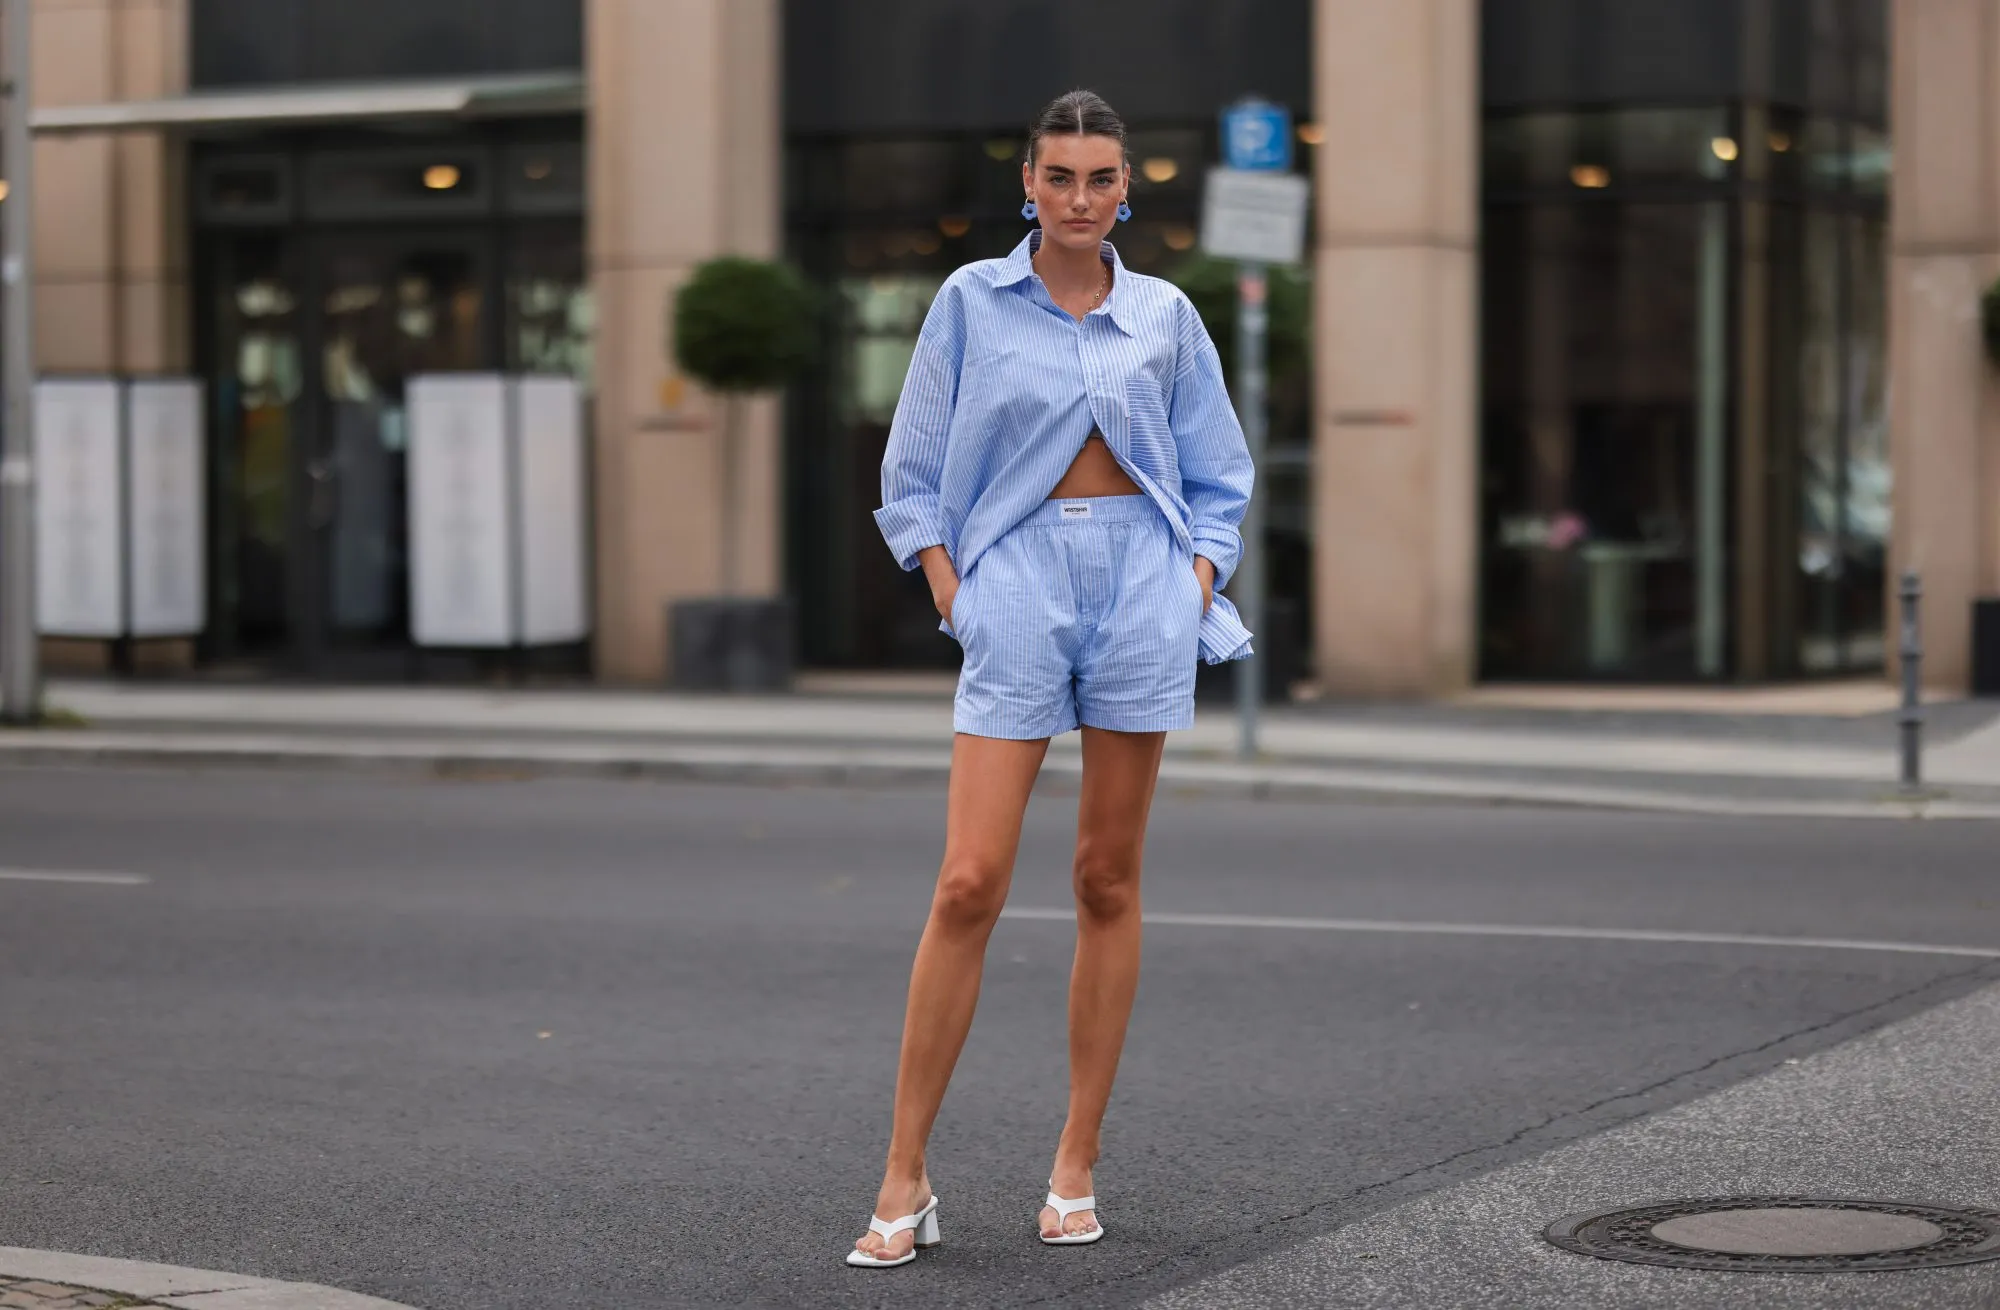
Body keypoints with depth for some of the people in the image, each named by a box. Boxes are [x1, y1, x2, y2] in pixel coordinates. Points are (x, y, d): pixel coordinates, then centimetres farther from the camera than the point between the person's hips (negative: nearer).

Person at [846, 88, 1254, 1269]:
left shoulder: (1166, 317, 10)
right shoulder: (971, 302, 5)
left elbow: (1218, 477, 16)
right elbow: (914, 475, 8)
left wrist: (1198, 580, 1)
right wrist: (948, 590, -3)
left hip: (1142, 586, 2)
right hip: (1018, 584, -2)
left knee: (1110, 881, 5)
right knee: (969, 885, -10)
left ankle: (1077, 1167, 13)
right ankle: (906, 1181, -5)